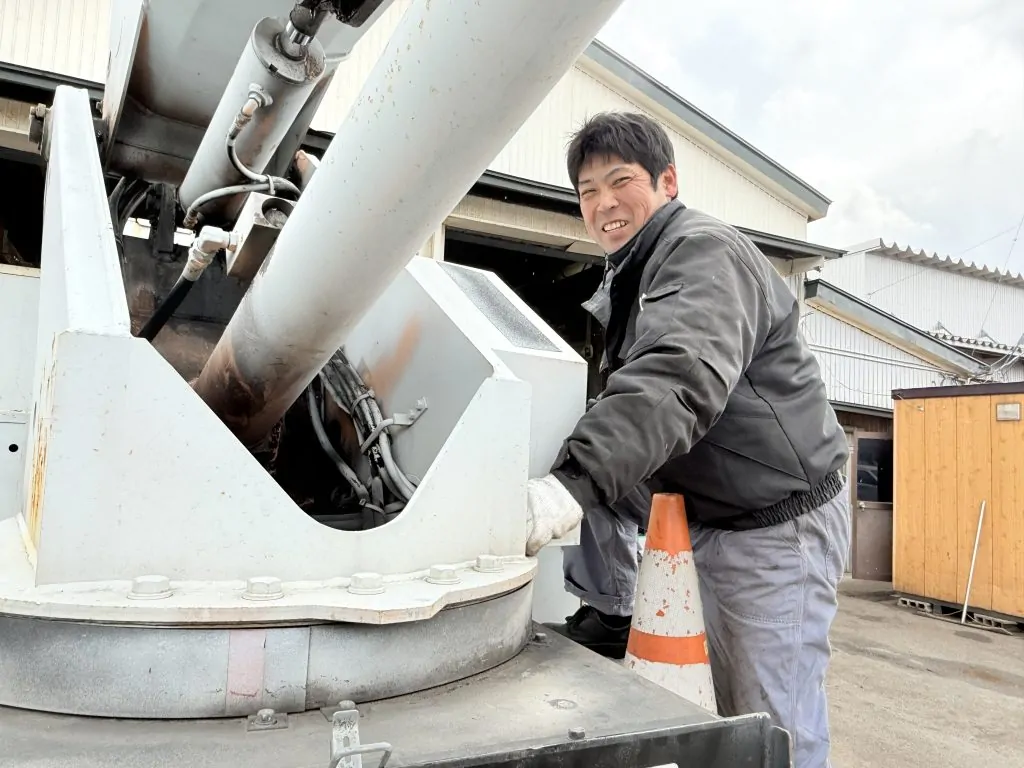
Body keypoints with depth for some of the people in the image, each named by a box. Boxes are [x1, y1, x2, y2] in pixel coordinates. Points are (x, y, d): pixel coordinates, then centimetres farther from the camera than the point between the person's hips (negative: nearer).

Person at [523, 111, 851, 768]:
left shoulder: (705, 250, -18)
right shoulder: (625, 279, 13)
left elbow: (683, 377, -36)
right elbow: (624, 399, 9)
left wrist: (574, 481, -47)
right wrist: (566, 477, -6)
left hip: (778, 524, -8)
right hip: (701, 512, 9)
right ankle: (607, 614, 8)